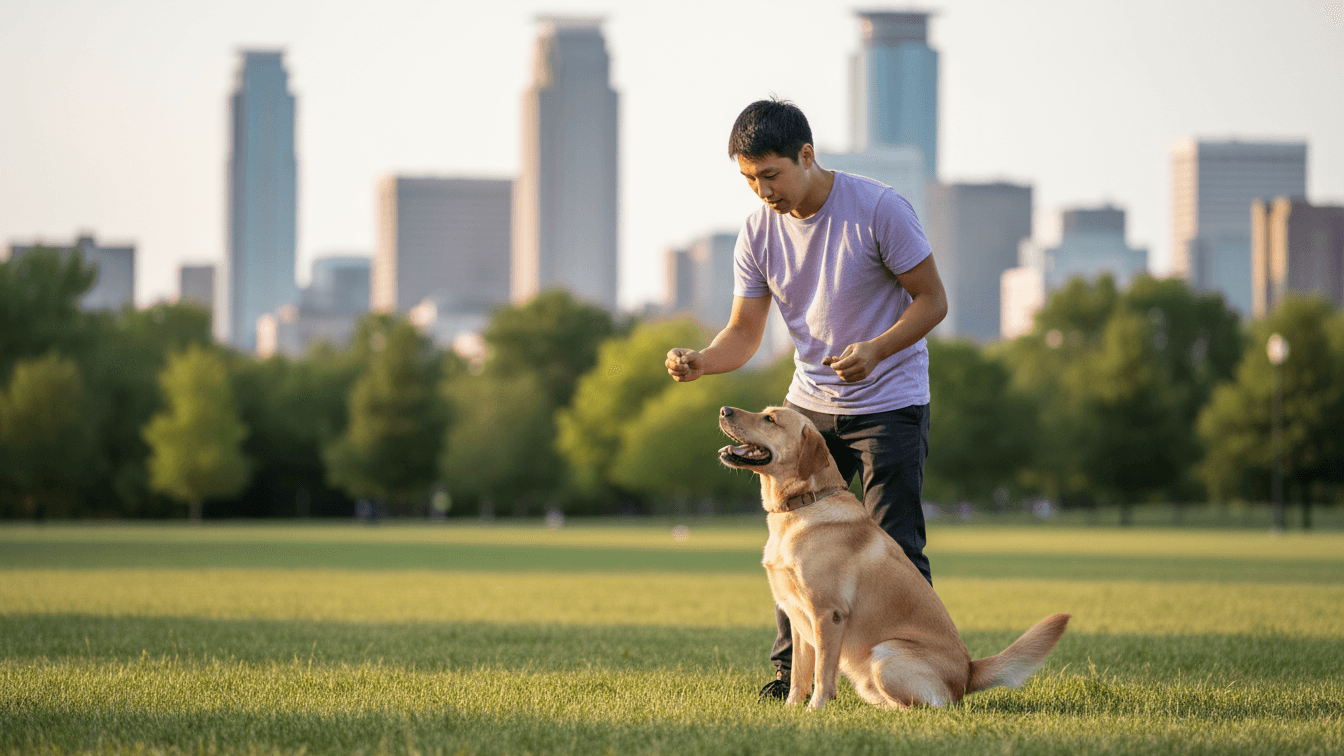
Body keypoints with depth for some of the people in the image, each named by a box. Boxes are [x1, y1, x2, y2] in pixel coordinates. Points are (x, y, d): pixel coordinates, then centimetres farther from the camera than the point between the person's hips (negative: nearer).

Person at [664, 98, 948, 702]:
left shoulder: (879, 209, -17)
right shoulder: (758, 232, -4)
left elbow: (932, 299, -12)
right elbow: (745, 331, -1)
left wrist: (876, 349, -29)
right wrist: (701, 361, -23)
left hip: (890, 401, -5)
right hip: (810, 402, 5)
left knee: (894, 547, -8)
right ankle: (790, 674, 14)